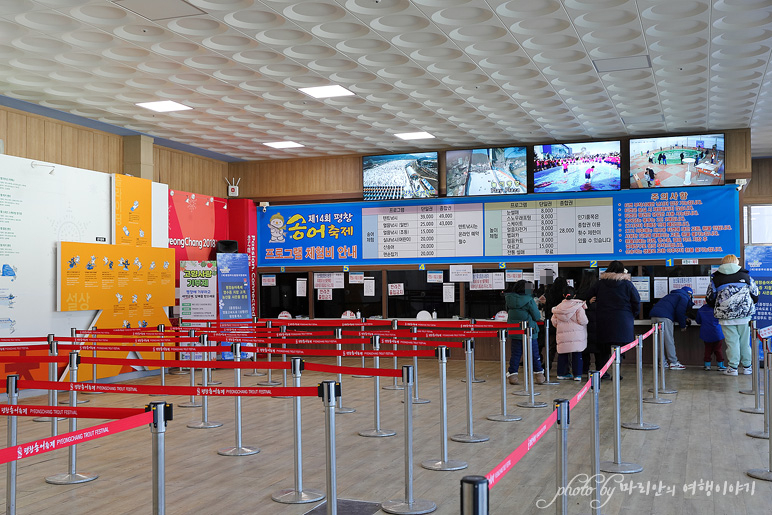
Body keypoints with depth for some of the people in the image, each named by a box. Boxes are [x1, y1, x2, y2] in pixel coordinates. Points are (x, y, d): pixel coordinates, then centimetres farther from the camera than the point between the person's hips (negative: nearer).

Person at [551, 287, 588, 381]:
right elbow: (582, 320, -13)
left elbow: (554, 321, 7)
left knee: (562, 354, 12)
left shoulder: (558, 307, 5)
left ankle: (561, 373, 15)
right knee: (577, 355, 3)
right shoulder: (578, 306, -6)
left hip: (562, 335, 3)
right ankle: (577, 374, 2)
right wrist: (587, 321, 9)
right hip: (576, 335, -3)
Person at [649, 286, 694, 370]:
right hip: (664, 317, -8)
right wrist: (683, 325, 7)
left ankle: (662, 362, 15)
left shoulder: (672, 295, 35)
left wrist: (684, 320, 36)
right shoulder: (684, 298, 9)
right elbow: (680, 312, -4)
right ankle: (673, 363, -2)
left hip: (654, 314, 8)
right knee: (669, 340, -4)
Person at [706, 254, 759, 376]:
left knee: (731, 342, 3)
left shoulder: (715, 279, 3)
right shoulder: (746, 276, 6)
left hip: (726, 317, -1)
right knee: (745, 341, 10)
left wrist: (718, 308, 28)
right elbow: (755, 296, 12)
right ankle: (747, 367, 16)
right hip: (744, 315, 1)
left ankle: (733, 367, 3)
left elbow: (710, 300, 9)